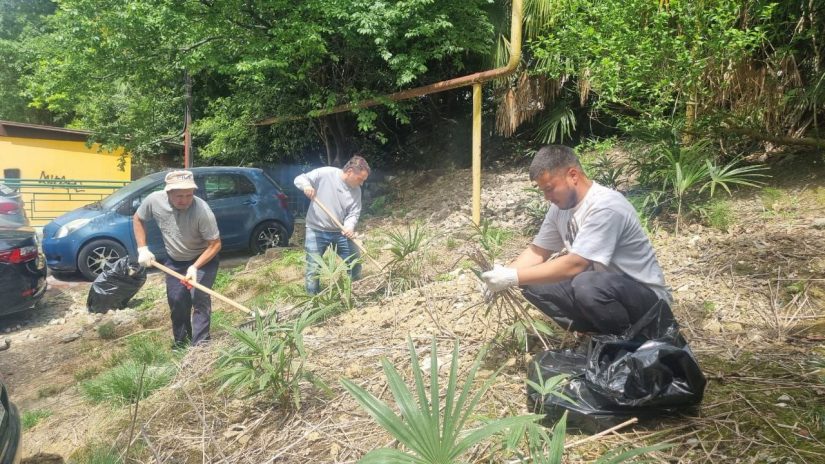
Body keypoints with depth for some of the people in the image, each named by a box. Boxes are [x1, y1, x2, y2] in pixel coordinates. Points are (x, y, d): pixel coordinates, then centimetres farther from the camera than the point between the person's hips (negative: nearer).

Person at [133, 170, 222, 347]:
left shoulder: (202, 210, -34)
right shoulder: (154, 200, -22)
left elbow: (215, 244, -25)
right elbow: (137, 219, 0)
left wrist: (195, 267, -33)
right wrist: (143, 249, -7)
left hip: (203, 259, -4)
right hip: (174, 261, 4)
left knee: (199, 299, -16)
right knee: (176, 301, 11)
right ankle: (181, 345, 29)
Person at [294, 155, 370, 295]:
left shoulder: (356, 191, 0)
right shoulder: (325, 173, -12)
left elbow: (354, 214, -2)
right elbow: (299, 179, -6)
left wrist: (349, 227, -24)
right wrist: (306, 185, -29)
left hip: (340, 232, 4)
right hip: (316, 231, -4)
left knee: (355, 263, 9)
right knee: (313, 269, 0)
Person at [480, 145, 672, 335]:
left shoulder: (605, 207, -27)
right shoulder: (560, 205, -1)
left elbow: (574, 265, -32)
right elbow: (538, 250, 5)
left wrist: (513, 277, -31)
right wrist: (505, 275, -14)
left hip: (645, 294, -8)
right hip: (600, 285, 8)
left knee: (586, 285, -38)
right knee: (533, 284, -4)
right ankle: (597, 329, 4)